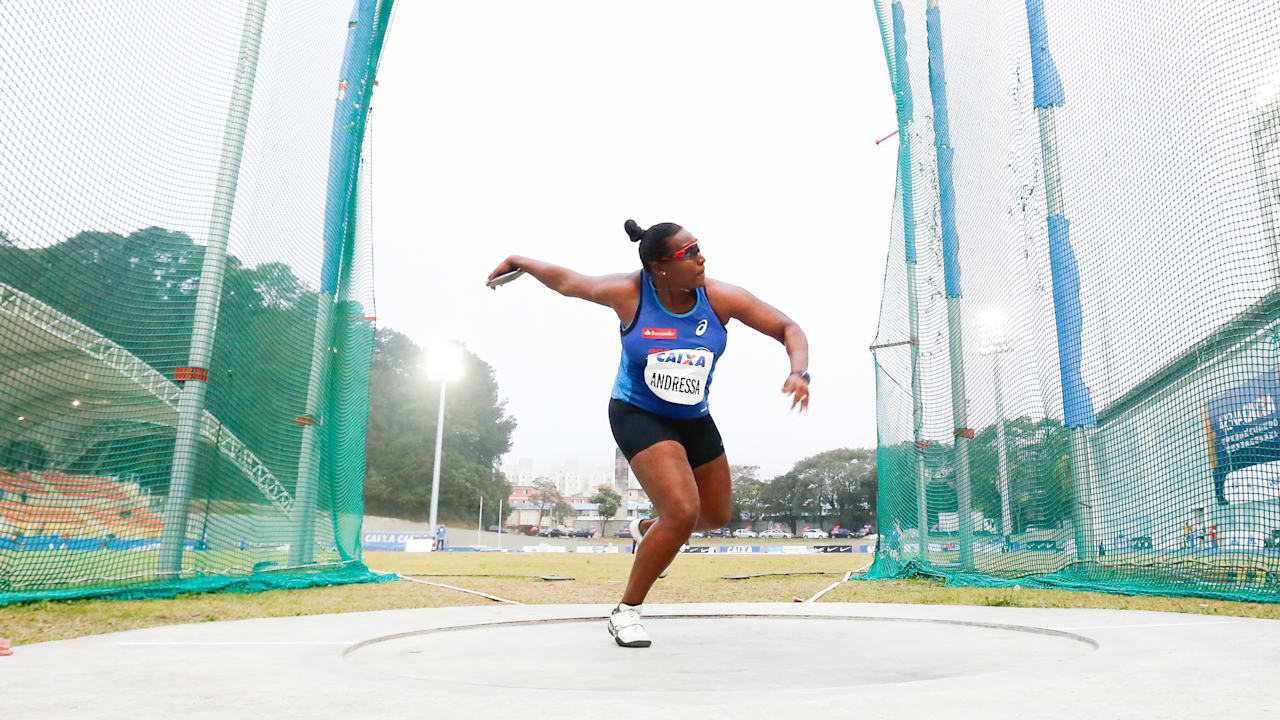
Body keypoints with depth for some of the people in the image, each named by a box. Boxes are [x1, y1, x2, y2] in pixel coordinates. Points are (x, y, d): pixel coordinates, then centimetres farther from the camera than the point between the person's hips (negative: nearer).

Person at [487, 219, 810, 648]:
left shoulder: (719, 298, -17)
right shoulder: (628, 293, -20)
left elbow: (789, 329, -12)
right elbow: (568, 282, -3)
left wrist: (799, 373, -31)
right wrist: (520, 263, 10)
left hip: (694, 419, 5)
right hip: (638, 415, -5)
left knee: (717, 516, 18)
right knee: (682, 512, -22)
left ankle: (647, 530, 50)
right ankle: (626, 612, -2)